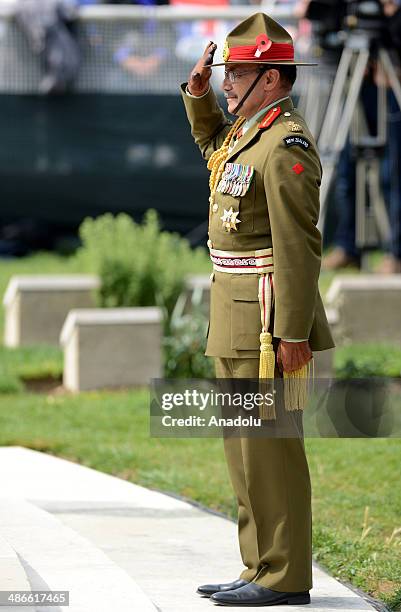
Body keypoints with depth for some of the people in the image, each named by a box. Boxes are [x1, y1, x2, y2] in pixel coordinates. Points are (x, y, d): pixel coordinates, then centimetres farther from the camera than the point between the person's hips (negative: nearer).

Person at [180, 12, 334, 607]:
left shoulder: (286, 144, -16)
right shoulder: (247, 130, 13)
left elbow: (299, 245, -21)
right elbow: (210, 140, 38)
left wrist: (293, 333, -23)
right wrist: (198, 90, 19)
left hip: (268, 317, -10)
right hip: (235, 318, 10)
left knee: (268, 445, -7)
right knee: (244, 444, 13)